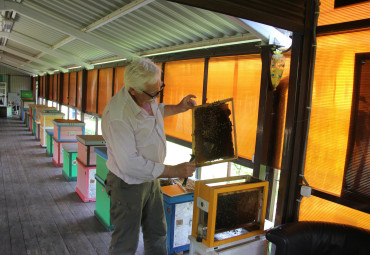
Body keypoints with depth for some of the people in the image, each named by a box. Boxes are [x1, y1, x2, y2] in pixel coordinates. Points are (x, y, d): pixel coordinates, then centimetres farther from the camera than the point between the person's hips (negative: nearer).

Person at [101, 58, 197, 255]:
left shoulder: (147, 96, -5)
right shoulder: (117, 116, -32)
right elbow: (130, 164, -33)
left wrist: (178, 108, 8)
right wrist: (174, 171, -29)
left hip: (151, 178, 8)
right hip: (128, 185, -8)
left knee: (157, 234, 22)